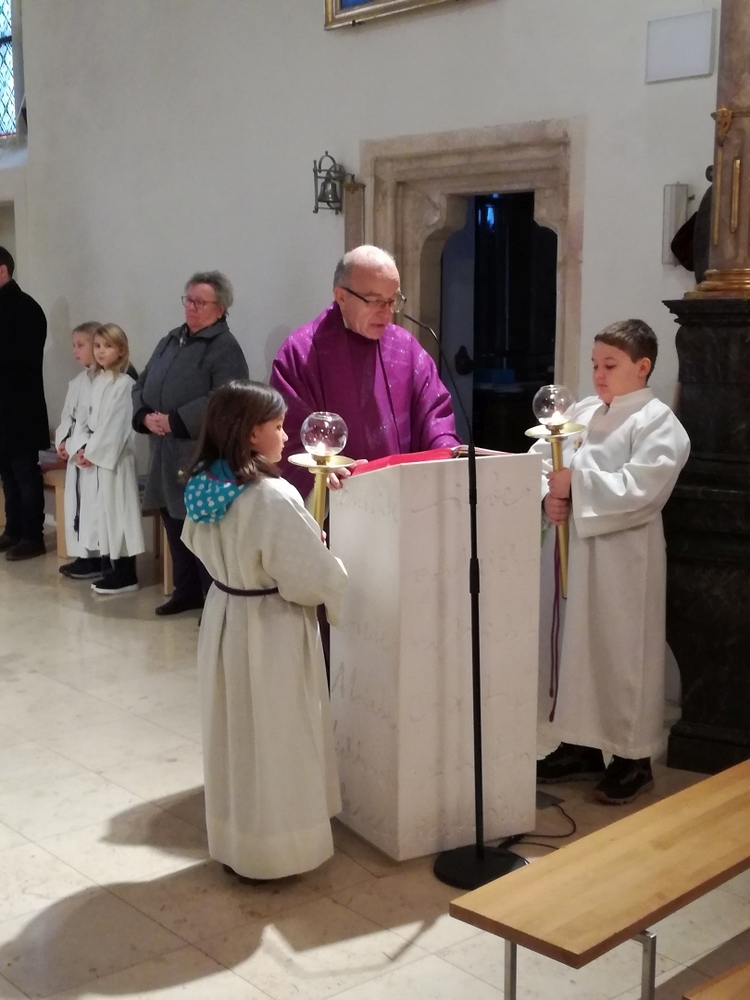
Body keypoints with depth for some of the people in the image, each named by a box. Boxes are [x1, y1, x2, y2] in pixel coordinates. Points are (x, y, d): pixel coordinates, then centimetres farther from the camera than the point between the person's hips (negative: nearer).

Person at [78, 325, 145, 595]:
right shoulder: (97, 381, 13)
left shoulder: (124, 383, -12)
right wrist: (84, 448, 2)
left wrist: (93, 452, -13)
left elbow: (116, 425, -16)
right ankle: (111, 568, 18)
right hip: (96, 454, 8)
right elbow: (90, 420, 15)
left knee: (118, 511, -6)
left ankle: (126, 574, -1)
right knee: (102, 513, 10)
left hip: (114, 456, -8)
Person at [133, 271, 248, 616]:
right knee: (174, 522, 15)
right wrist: (145, 416, -5)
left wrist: (174, 421, -21)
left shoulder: (225, 348, -9)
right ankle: (187, 591, 28)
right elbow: (142, 385, 16)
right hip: (166, 451, 8)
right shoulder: (170, 341, 16)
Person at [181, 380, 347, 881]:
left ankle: (233, 840, 34)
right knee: (274, 739, 8)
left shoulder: (203, 486, -2)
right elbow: (312, 577, -21)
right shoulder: (272, 497, -26)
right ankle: (274, 849, 21)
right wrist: (339, 583, -1)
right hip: (271, 630, -7)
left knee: (233, 733, 19)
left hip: (225, 618, 8)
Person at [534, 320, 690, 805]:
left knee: (625, 649, 2)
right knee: (579, 642, 13)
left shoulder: (658, 423, -10)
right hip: (578, 547, 7)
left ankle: (634, 756, 16)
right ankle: (584, 744, 27)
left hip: (626, 554, -7)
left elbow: (637, 490, -21)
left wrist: (575, 483, -20)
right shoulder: (581, 412, 10)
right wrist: (550, 494, -12)